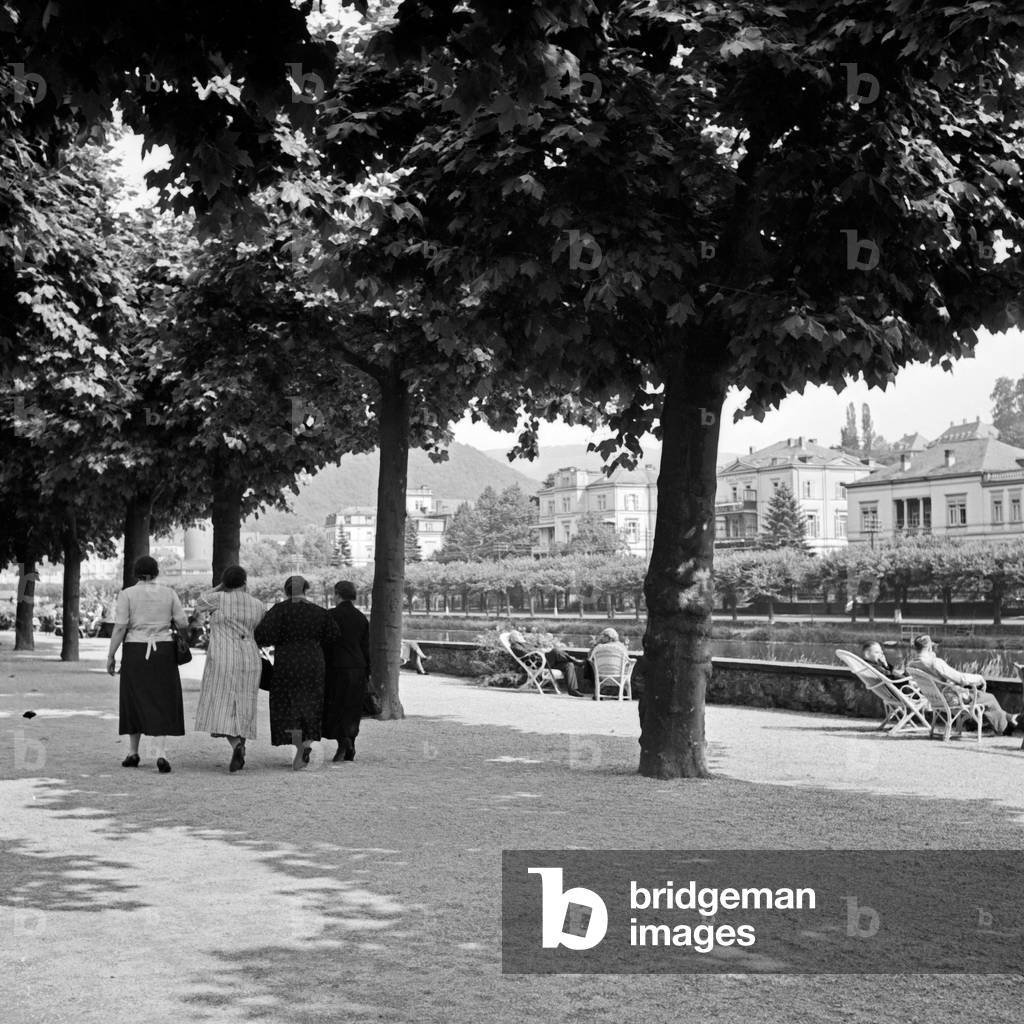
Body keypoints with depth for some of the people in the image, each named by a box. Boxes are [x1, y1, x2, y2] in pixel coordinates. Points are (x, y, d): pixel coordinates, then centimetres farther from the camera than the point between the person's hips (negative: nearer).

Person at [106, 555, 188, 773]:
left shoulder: (127, 594, -4)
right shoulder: (168, 593, 2)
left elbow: (119, 628, -9)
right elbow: (183, 624, 1)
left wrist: (110, 656, -3)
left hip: (135, 653, -1)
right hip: (163, 653, 1)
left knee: (136, 702, 15)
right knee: (160, 705, 2)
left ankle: (133, 753, 23)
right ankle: (161, 755, -15)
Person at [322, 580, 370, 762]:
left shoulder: (331, 615, -8)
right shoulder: (362, 618, 6)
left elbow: (325, 644, -9)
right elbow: (366, 648, 6)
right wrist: (367, 674, 11)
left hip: (337, 667, -5)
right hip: (358, 669, 5)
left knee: (333, 708, 3)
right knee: (351, 709, 11)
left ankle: (343, 739, -19)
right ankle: (349, 749, 11)